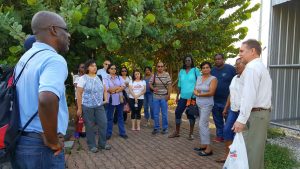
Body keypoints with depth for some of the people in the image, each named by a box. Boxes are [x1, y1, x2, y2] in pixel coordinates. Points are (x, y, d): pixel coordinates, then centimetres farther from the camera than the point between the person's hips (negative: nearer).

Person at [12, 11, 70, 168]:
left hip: (19, 142, 8)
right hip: (40, 146, -8)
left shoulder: (24, 58, 9)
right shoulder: (54, 59, -19)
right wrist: (53, 141, -23)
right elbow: (47, 100, -37)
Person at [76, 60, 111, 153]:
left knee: (103, 123, 3)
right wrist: (79, 108, -10)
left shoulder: (99, 78, 8)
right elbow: (79, 94, -8)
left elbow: (104, 90, 16)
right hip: (87, 106, -4)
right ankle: (92, 145, 20)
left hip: (99, 106, 4)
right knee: (90, 126, 5)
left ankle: (102, 143, 19)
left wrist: (106, 99, -1)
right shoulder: (83, 78, -6)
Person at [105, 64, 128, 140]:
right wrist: (119, 87, -8)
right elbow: (108, 89, -14)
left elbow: (123, 87, -5)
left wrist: (114, 90, -18)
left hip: (120, 99, 3)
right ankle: (109, 133, 16)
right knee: (109, 117, 5)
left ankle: (122, 132, 19)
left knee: (120, 116, 10)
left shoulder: (119, 78, 8)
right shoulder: (106, 78, -2)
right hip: (111, 100, -3)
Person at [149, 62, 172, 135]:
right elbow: (150, 84, 5)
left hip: (164, 97, -3)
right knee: (155, 113, 9)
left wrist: (168, 95, -11)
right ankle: (156, 128, 22)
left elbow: (169, 85, -6)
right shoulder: (154, 75, 2)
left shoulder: (166, 75, -6)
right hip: (155, 97, 3)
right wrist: (153, 88, -14)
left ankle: (165, 128, 20)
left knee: (164, 113, 6)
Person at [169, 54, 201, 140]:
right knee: (178, 112, 2)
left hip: (193, 96, -3)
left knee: (191, 114, 5)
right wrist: (177, 96, 13)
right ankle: (177, 132, 18)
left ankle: (191, 133, 19)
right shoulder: (181, 71, 10)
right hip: (183, 96, 4)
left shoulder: (195, 70, -2)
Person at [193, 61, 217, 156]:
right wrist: (196, 92, -14)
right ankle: (203, 145, 20)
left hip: (206, 105, -7)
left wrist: (199, 94, -8)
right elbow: (195, 90, 9)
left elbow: (211, 92, -15)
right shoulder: (199, 78, 13)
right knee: (202, 124, 11)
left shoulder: (213, 79, -6)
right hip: (198, 104, 7)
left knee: (203, 125, -13)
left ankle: (209, 148, -8)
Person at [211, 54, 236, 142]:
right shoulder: (212, 70, 8)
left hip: (227, 100, -5)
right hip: (215, 100, 5)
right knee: (218, 120, 14)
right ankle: (220, 135, 27)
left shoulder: (230, 68, -6)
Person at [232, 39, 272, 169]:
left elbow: (249, 96, -20)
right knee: (257, 150, 15)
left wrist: (241, 119, -21)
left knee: (250, 151, -5)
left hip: (254, 114, -10)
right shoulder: (262, 67, 19)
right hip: (263, 112, 10)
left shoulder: (251, 68, -12)